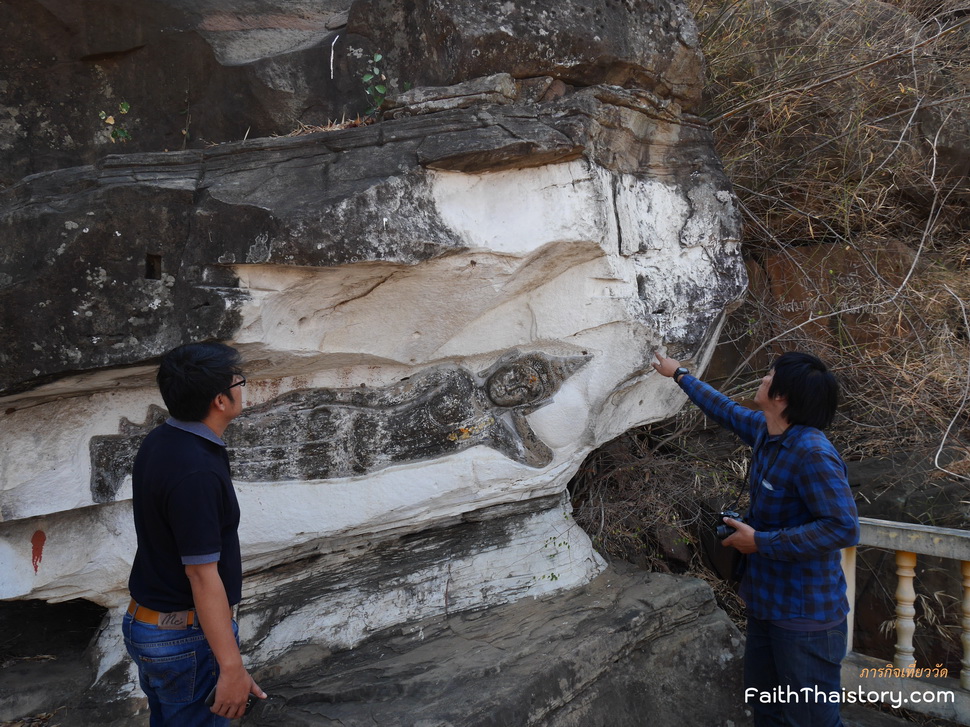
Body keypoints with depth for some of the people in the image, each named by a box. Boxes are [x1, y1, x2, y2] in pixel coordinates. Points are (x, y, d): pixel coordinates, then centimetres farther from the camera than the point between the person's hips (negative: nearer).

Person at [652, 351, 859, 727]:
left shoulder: (812, 454, -26)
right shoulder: (764, 431, 1)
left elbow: (843, 527, -30)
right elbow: (726, 410, 20)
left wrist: (761, 541, -23)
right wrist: (679, 374, 33)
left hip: (805, 614, -9)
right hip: (767, 603, 9)